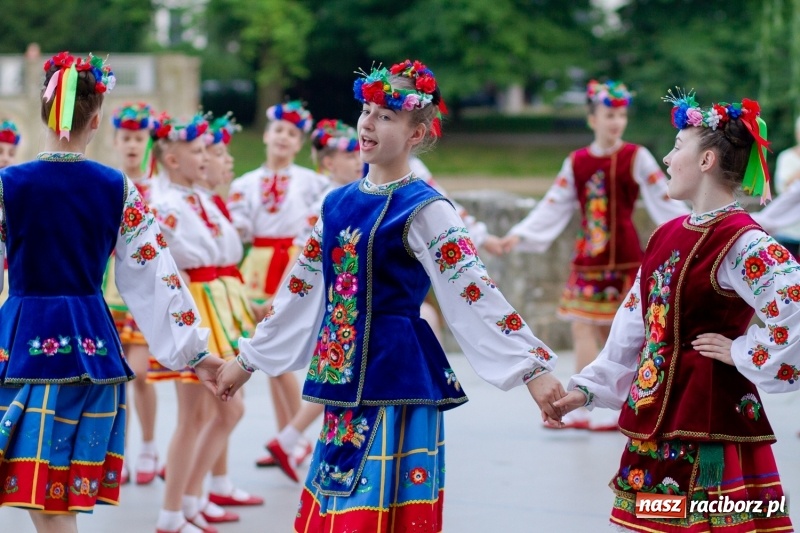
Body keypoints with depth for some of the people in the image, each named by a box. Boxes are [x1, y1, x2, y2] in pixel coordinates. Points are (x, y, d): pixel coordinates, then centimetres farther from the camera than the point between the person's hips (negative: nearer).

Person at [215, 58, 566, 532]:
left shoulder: (423, 210, -9)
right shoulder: (338, 203, 10)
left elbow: (476, 295, -16)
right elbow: (301, 292, 19)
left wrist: (534, 369, -24)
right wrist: (247, 359, 24)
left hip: (398, 379, -7)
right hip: (345, 381, 7)